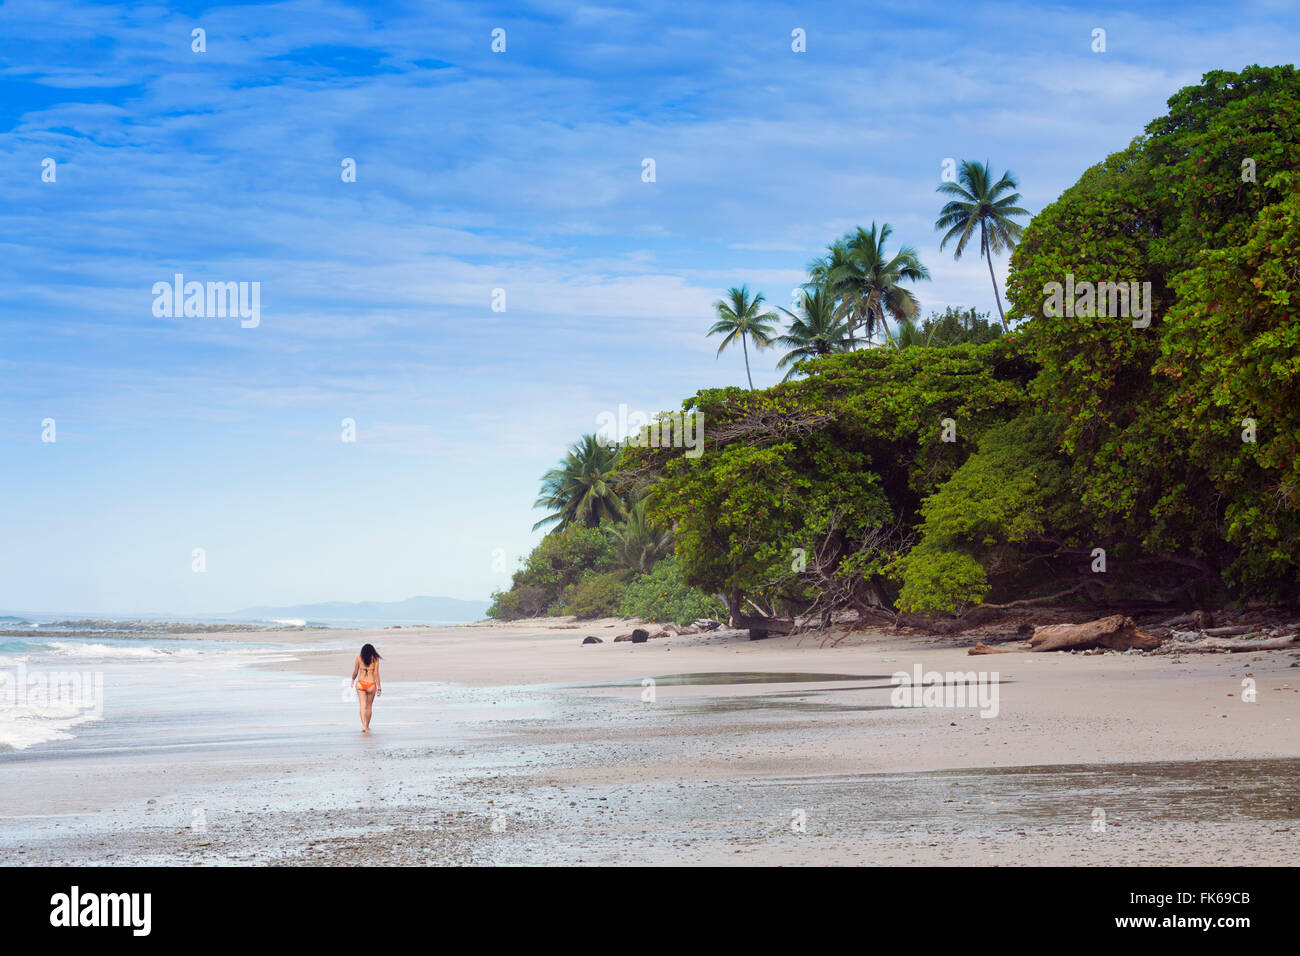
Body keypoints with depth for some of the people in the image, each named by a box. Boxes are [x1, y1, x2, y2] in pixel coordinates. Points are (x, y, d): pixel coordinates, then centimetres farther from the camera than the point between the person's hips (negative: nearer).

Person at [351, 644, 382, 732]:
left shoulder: (359, 658, 3)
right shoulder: (375, 659, 0)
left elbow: (355, 672, 4)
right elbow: (376, 674, -4)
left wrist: (353, 680, 24)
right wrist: (379, 687, -1)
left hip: (360, 684, 0)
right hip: (371, 684, 0)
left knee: (363, 704, -4)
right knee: (369, 706, 14)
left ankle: (363, 725, -23)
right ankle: (367, 726, 24)